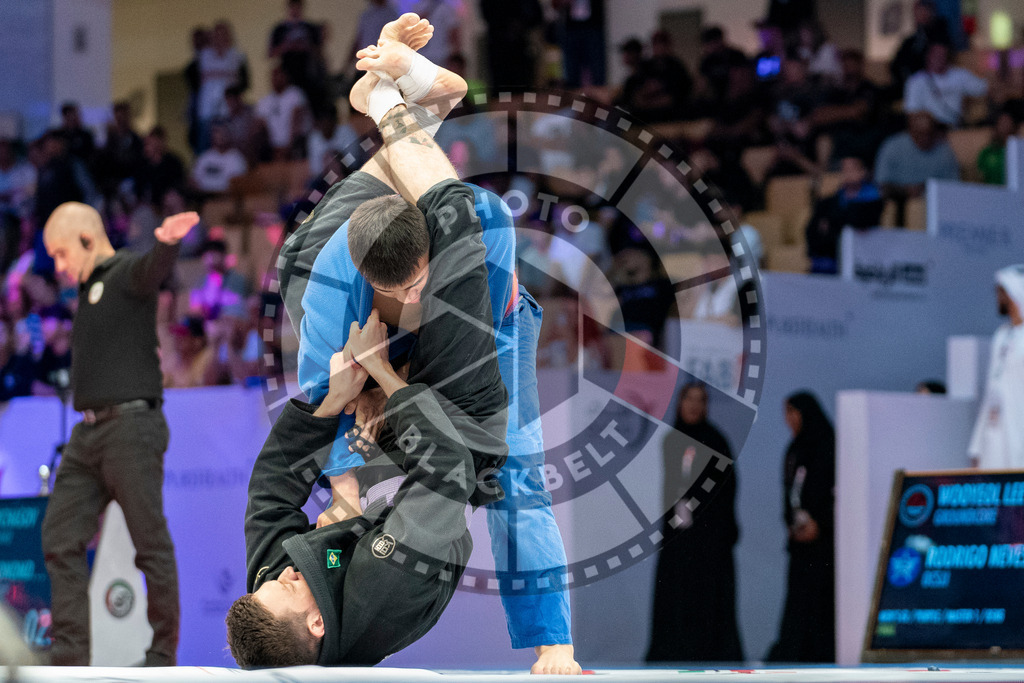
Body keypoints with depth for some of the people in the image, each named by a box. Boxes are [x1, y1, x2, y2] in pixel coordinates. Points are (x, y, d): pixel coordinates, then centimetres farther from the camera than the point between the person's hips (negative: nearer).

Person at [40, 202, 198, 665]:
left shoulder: (128, 273, -4)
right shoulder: (91, 290, 22)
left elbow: (154, 268, -28)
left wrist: (167, 242, -52)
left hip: (131, 426, -9)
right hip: (89, 433, 9)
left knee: (151, 544, -4)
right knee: (61, 540, 2)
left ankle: (164, 654, 3)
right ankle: (69, 654, 1)